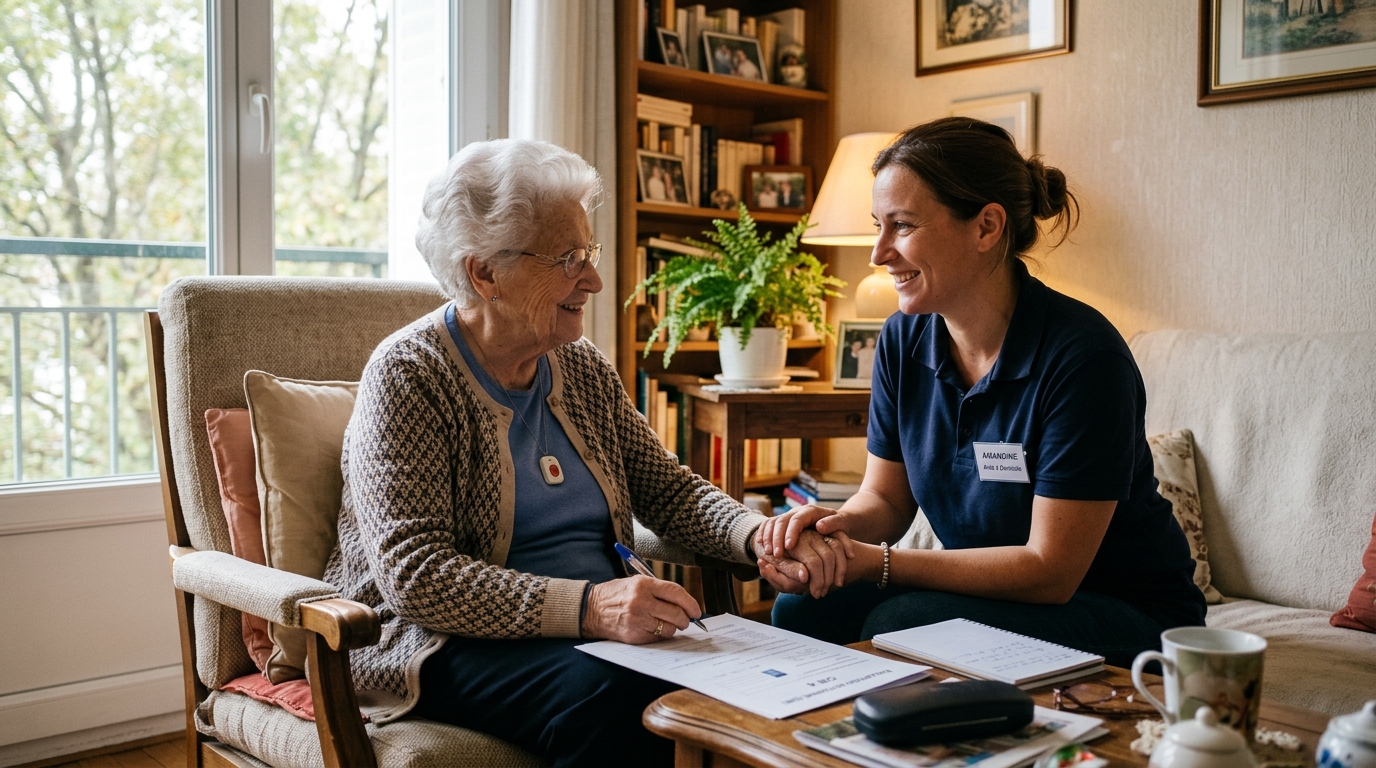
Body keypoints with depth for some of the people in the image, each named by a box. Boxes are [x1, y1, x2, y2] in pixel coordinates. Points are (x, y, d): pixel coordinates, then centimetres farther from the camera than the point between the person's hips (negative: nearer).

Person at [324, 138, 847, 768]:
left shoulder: (585, 370, 10)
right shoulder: (410, 374, -11)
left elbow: (668, 490, 14)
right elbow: (414, 574, -19)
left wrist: (760, 537, -7)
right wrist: (586, 609, -30)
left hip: (600, 629, 6)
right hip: (438, 642, -5)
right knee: (605, 700, -33)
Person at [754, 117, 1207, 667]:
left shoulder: (1082, 356, -25)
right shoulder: (903, 340, -4)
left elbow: (1050, 570, -23)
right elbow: (886, 496, 4)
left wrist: (876, 563, -28)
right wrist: (836, 525, -20)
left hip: (1127, 616, -5)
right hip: (993, 590, 6)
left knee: (901, 624, -29)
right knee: (803, 611, -16)